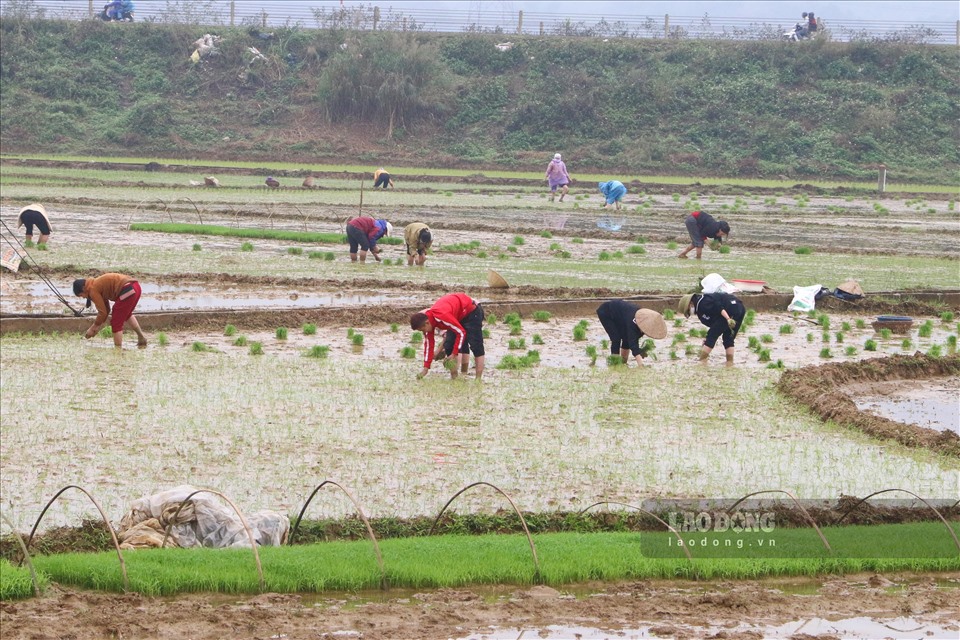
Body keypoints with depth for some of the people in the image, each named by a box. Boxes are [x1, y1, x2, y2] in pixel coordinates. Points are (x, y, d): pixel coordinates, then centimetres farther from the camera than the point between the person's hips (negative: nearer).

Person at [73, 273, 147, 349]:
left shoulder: (93, 290, -5)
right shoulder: (98, 285, 23)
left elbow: (102, 312, -4)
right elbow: (105, 309, 29)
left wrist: (93, 328, 8)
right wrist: (97, 326, 27)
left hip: (127, 291, -10)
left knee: (116, 322, 1)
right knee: (126, 314, 36)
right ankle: (141, 337, 44)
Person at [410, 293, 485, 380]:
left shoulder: (441, 317, -39)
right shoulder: (427, 319, -10)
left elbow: (461, 333, -32)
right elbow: (428, 343, -2)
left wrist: (454, 354, -24)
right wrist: (426, 368, -3)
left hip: (472, 312, -9)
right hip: (459, 317, 9)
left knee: (475, 344, -15)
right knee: (449, 345, 1)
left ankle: (478, 379, -15)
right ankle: (454, 378, 4)